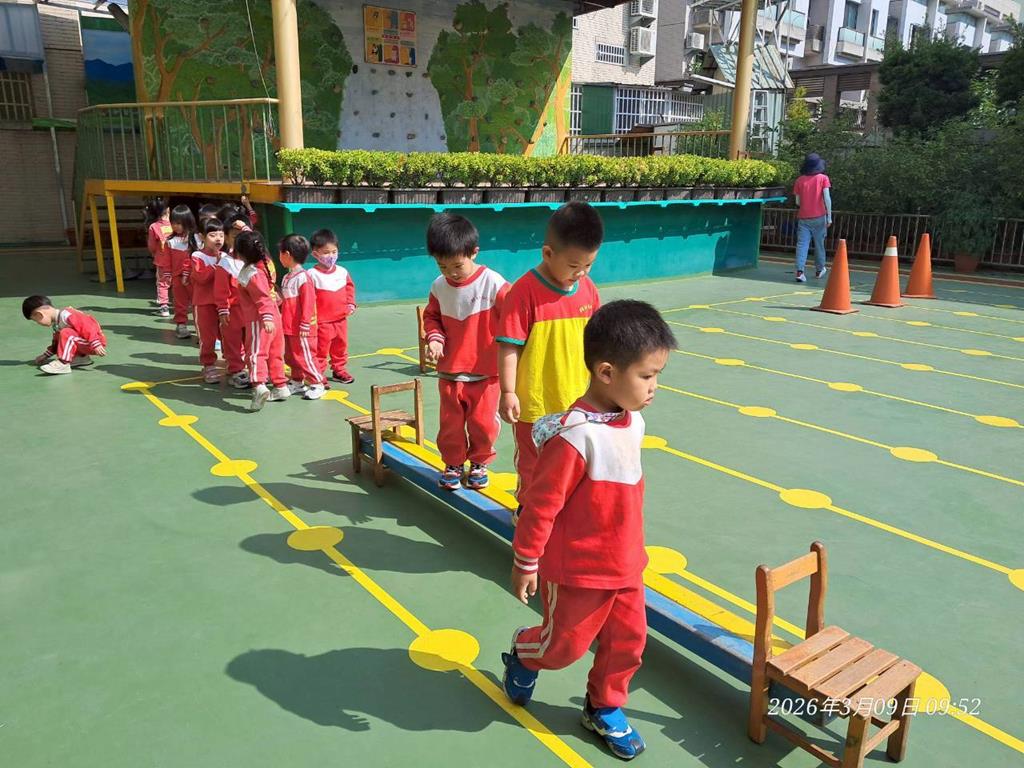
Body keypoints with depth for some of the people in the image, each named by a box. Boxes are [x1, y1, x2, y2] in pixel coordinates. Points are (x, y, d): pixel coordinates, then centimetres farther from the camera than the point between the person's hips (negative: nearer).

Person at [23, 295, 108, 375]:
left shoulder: (67, 316, -20)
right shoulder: (56, 323, 12)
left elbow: (88, 328, -28)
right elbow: (56, 343, 26)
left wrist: (95, 345, -34)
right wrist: (45, 355, 26)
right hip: (85, 345, 10)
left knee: (66, 333, -26)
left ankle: (63, 364, -26)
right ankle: (81, 357, 10)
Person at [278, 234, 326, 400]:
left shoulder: (303, 277, -16)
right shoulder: (287, 277, 11)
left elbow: (308, 303, -18)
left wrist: (305, 325, -18)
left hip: (301, 330, -9)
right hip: (288, 328, 9)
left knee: (305, 357, -3)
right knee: (291, 357, 15)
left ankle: (317, 384, 8)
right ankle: (297, 382, 28)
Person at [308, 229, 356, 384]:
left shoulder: (342, 272, 2)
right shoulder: (312, 275, -13)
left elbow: (350, 287, 16)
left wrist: (351, 304, 4)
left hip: (341, 318, 5)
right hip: (322, 321, -5)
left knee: (341, 346, 18)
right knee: (320, 349, 0)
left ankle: (339, 370, 34)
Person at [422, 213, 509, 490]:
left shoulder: (493, 284, -15)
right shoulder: (439, 286, -3)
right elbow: (431, 316, 12)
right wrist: (434, 338, -7)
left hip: (486, 373, -3)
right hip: (449, 373, 3)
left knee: (483, 422, 9)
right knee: (450, 424, 11)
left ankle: (479, 462, 33)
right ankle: (453, 463, 33)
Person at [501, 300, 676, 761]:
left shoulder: (633, 422, -4)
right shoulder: (576, 436, -30)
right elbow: (540, 505, -22)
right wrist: (525, 564, -12)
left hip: (626, 566, 7)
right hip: (577, 572, -7)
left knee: (628, 641, 18)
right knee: (566, 645, 15)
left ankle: (604, 708, 42)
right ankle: (521, 655, 47)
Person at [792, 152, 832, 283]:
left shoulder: (799, 180, 4)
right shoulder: (823, 178, -1)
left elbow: (797, 202, 5)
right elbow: (827, 198, -8)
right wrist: (829, 216, -4)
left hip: (803, 217, 1)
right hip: (819, 217, -1)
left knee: (802, 244, -5)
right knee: (819, 244, 13)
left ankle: (800, 271, -21)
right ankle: (819, 270, 28)